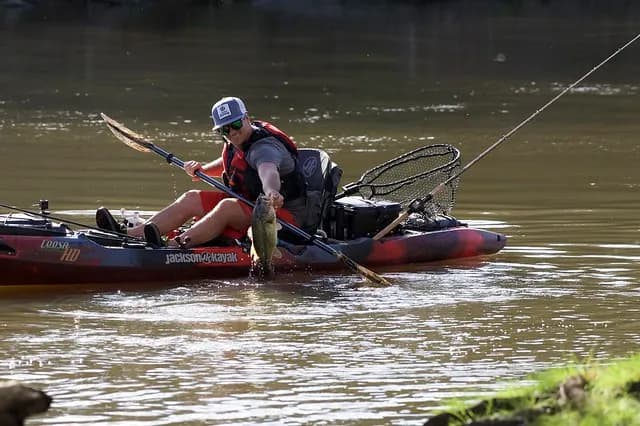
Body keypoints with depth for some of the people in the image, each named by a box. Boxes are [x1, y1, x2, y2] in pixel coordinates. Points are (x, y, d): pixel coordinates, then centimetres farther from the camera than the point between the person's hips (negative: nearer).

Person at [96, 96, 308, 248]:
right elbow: (228, 163, 30)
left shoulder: (265, 147, -23)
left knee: (227, 207, -35)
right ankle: (128, 235, -14)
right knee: (192, 199, -1)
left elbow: (268, 172, -47)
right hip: (249, 204, 10)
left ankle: (174, 245, -54)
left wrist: (272, 192, -68)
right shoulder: (238, 143, 6)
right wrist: (203, 170, 12)